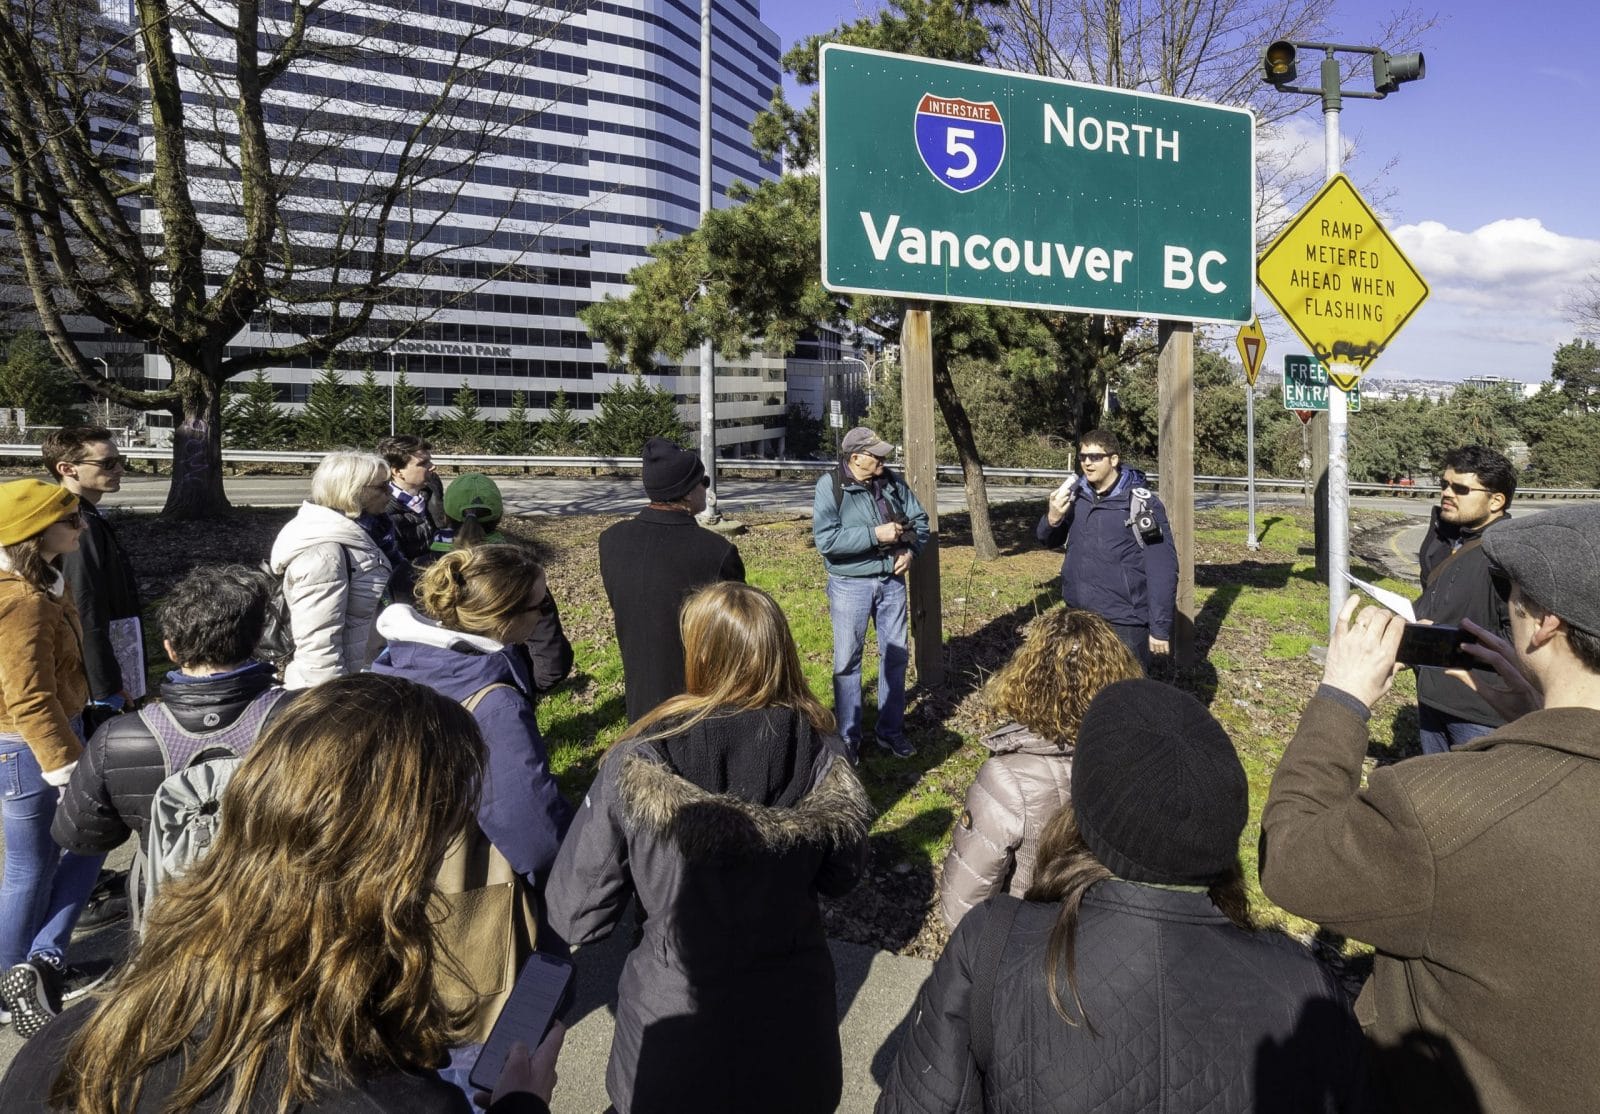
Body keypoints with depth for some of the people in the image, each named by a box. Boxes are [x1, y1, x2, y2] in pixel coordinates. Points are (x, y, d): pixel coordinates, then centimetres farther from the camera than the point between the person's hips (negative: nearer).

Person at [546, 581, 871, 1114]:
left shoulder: (637, 765, -23)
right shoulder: (820, 754, -17)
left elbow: (575, 915, -14)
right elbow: (841, 875, 0)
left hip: (675, 1024, -1)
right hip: (791, 1021, 1)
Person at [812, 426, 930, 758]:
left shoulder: (892, 483, 1)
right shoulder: (830, 485, -14)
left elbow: (920, 518, 11)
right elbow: (825, 539, -23)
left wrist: (910, 549, -8)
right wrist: (875, 534, -24)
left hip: (891, 581, 5)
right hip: (851, 586, -5)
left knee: (896, 656, 12)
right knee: (848, 661, 6)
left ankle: (891, 731, 27)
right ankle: (848, 737, 20)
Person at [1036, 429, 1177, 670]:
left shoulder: (1142, 503, -13)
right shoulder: (1075, 495, 2)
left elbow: (1162, 569, -12)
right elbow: (1049, 540, 13)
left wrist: (1160, 628, -12)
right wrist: (1052, 518, -11)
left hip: (1124, 624, -5)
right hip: (1078, 619, 5)